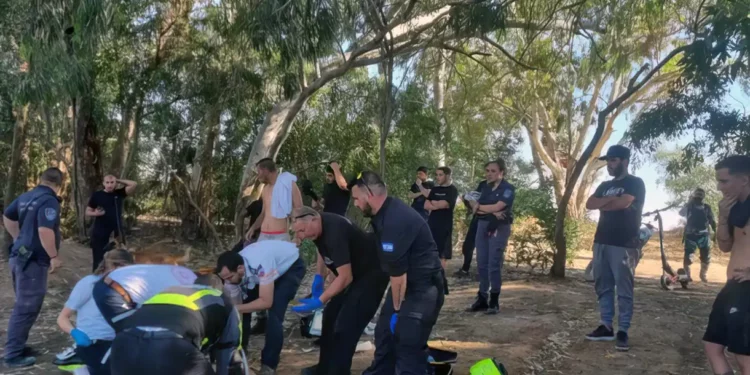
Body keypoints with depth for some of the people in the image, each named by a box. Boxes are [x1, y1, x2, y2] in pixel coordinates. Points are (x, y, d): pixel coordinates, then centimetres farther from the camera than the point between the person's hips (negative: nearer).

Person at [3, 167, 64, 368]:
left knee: (23, 305, 21)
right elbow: (45, 231, -30)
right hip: (33, 261, -10)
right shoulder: (49, 201, -19)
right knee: (26, 308, 0)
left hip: (20, 257, 10)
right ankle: (13, 355, 7)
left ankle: (16, 346, 32)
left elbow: (7, 216, 24)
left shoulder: (26, 197, 10)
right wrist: (54, 257, -20)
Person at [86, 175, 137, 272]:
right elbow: (87, 212, 6)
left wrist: (119, 181, -1)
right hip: (100, 233, -2)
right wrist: (95, 213, -15)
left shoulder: (119, 193, 5)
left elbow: (134, 184, -6)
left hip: (116, 233, 2)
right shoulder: (97, 195, 0)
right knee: (98, 259, 0)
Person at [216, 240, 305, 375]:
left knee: (274, 315, -20)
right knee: (243, 310, -4)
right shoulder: (232, 271, -20)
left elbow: (266, 302, -37)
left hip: (291, 266, -6)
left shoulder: (260, 265, -42)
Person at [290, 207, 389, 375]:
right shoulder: (320, 225, -6)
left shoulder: (334, 233, -34)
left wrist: (319, 301, -30)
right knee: (331, 315, 12)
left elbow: (345, 278, -32)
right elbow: (323, 248, 17)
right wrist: (319, 277, 6)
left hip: (372, 273, -10)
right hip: (356, 271, 10)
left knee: (345, 325, -14)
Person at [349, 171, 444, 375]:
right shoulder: (386, 212, 3)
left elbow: (397, 273, -23)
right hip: (404, 283, 10)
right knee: (384, 333, 19)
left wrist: (397, 307, -10)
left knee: (408, 347, -8)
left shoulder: (395, 221, -29)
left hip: (423, 288, -10)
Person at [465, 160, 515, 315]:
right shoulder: (486, 187, 15)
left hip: (499, 228, -6)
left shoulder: (508, 188, -5)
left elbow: (497, 207, -17)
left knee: (494, 265, -6)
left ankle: (494, 301, 2)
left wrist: (479, 207, -3)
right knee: (482, 264, 5)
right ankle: (482, 298, 12)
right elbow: (475, 207, 3)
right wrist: (492, 212, -14)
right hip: (483, 226, 6)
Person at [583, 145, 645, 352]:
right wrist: (610, 199, -9)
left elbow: (623, 203, -19)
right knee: (603, 287, 9)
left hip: (624, 244, -7)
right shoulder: (605, 185, 18)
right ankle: (606, 326, 17)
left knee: (624, 290, -3)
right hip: (601, 242, 7)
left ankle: (623, 332, 1)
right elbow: (589, 204, 4)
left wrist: (602, 204, -2)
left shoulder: (635, 183, -2)